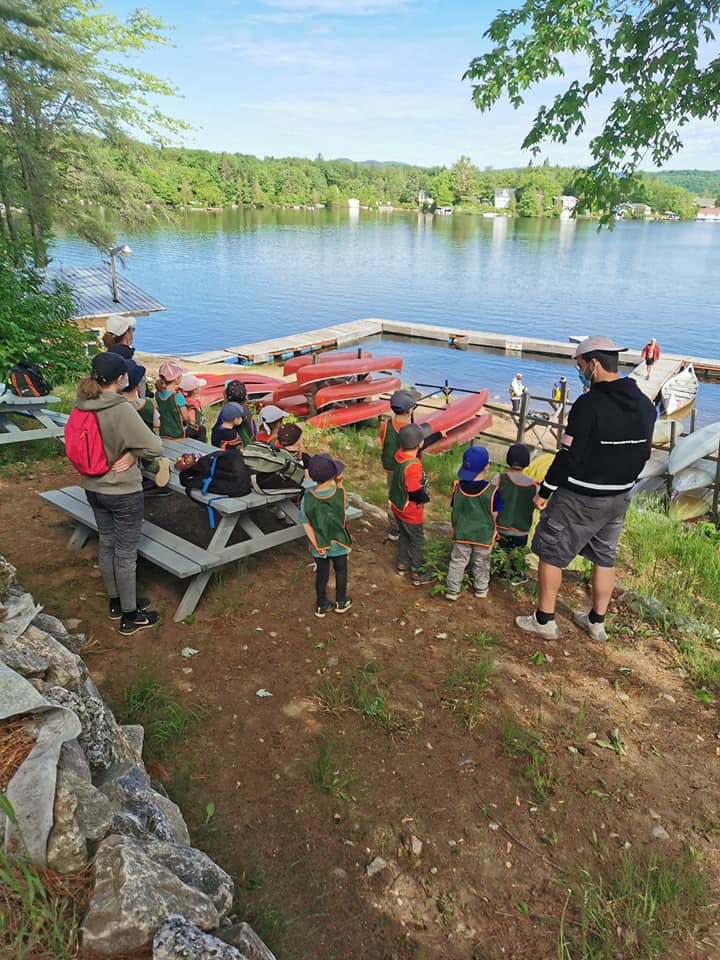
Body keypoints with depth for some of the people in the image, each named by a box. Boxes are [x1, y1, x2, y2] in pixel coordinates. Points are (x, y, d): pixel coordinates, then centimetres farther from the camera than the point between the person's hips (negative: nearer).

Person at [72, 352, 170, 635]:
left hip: (94, 489, 7)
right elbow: (153, 446, -25)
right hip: (123, 492, -7)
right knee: (126, 553, 5)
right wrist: (132, 453, -6)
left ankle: (116, 602, 38)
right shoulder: (121, 409, -25)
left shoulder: (81, 405, -3)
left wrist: (127, 451, -1)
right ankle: (130, 617, 19)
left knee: (106, 544, 20)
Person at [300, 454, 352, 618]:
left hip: (319, 545, 1)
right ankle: (341, 602, 41)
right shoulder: (340, 493, -23)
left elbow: (306, 525, -16)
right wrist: (337, 484, -1)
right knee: (341, 571, 23)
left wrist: (317, 546, -8)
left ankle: (322, 606, 36)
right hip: (339, 544, 0)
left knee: (322, 574, 20)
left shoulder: (307, 498, -21)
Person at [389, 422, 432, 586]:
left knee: (404, 536, 27)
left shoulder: (400, 454, -11)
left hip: (398, 507, 8)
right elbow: (416, 493, -29)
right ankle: (417, 574, 27)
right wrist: (426, 496, -10)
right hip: (411, 512, -8)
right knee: (417, 542, 12)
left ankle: (403, 564, 46)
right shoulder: (412, 466, -35)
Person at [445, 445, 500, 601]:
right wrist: (493, 530, 9)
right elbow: (494, 516, -10)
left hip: (461, 534, 1)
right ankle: (481, 589, 34)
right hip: (484, 535, -1)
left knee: (458, 562, 16)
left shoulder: (457, 487, -15)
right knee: (481, 563, 19)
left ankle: (452, 590, 22)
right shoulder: (491, 491, -21)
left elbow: (453, 510, -3)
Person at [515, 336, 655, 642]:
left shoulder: (589, 404, -22)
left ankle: (544, 621, 17)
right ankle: (597, 622, 32)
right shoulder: (645, 405, 2)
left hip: (580, 499, -7)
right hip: (619, 498, 7)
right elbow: (643, 454, 9)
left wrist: (544, 491, -10)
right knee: (605, 558, 19)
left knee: (551, 553, 7)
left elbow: (569, 455, -21)